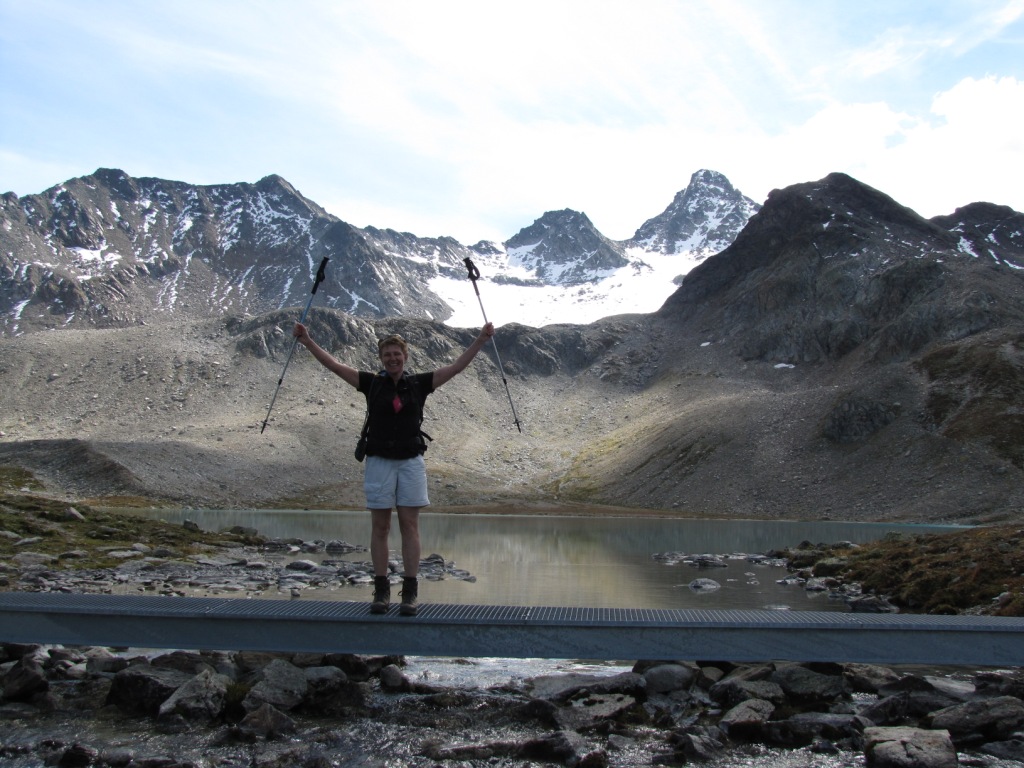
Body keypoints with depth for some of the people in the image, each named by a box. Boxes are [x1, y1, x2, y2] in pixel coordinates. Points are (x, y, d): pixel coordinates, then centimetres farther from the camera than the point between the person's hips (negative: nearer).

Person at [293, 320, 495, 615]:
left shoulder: (419, 383, 6)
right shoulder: (372, 383, 6)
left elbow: (456, 367, 6)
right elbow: (334, 365, 6)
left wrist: (480, 340, 1)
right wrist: (306, 340, 2)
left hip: (411, 461, 0)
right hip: (379, 461, 0)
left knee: (409, 525, 0)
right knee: (379, 526, 3)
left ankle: (410, 591, 3)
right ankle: (381, 590, 9)